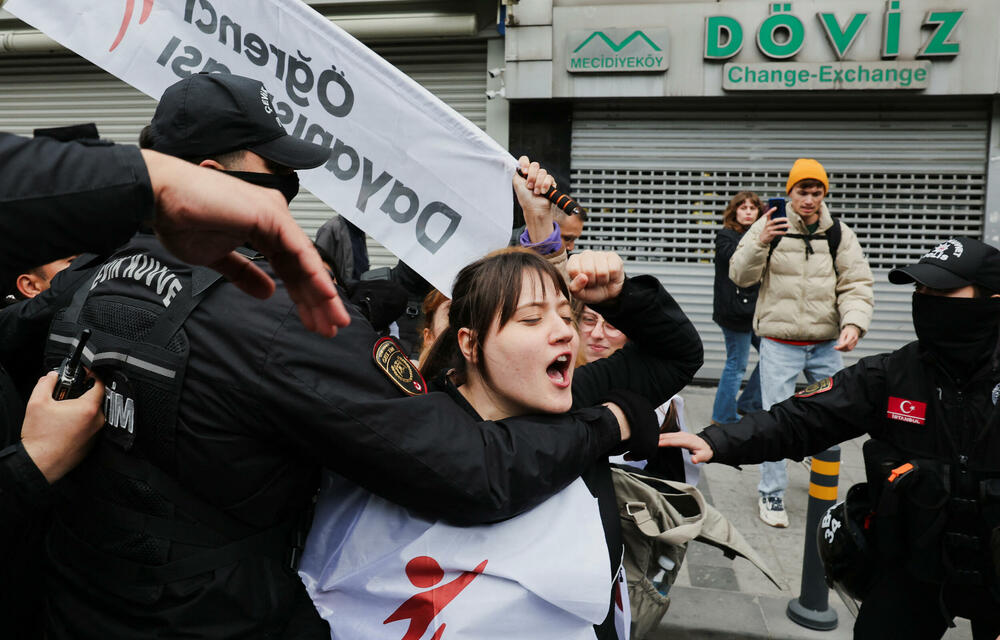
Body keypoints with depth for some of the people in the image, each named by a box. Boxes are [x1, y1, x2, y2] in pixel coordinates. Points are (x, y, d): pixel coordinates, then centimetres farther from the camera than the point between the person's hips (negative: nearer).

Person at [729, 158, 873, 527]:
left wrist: (853, 323, -16)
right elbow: (740, 277, -6)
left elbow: (856, 285, 2)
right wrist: (759, 243, -23)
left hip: (826, 345, 4)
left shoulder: (839, 234, 5)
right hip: (780, 343, -3)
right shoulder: (769, 227, -3)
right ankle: (771, 494, 12)